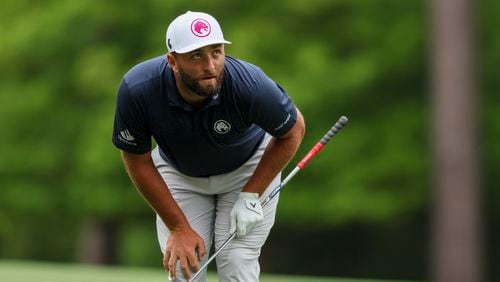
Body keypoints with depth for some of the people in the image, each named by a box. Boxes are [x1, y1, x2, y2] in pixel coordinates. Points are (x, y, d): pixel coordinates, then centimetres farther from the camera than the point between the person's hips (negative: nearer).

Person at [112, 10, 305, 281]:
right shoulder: (136, 89, -33)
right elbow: (138, 162, -17)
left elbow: (293, 130, -15)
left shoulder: (250, 85, -37)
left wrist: (251, 195, -16)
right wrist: (179, 228, -14)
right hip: (179, 172, 1)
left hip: (249, 168, -1)